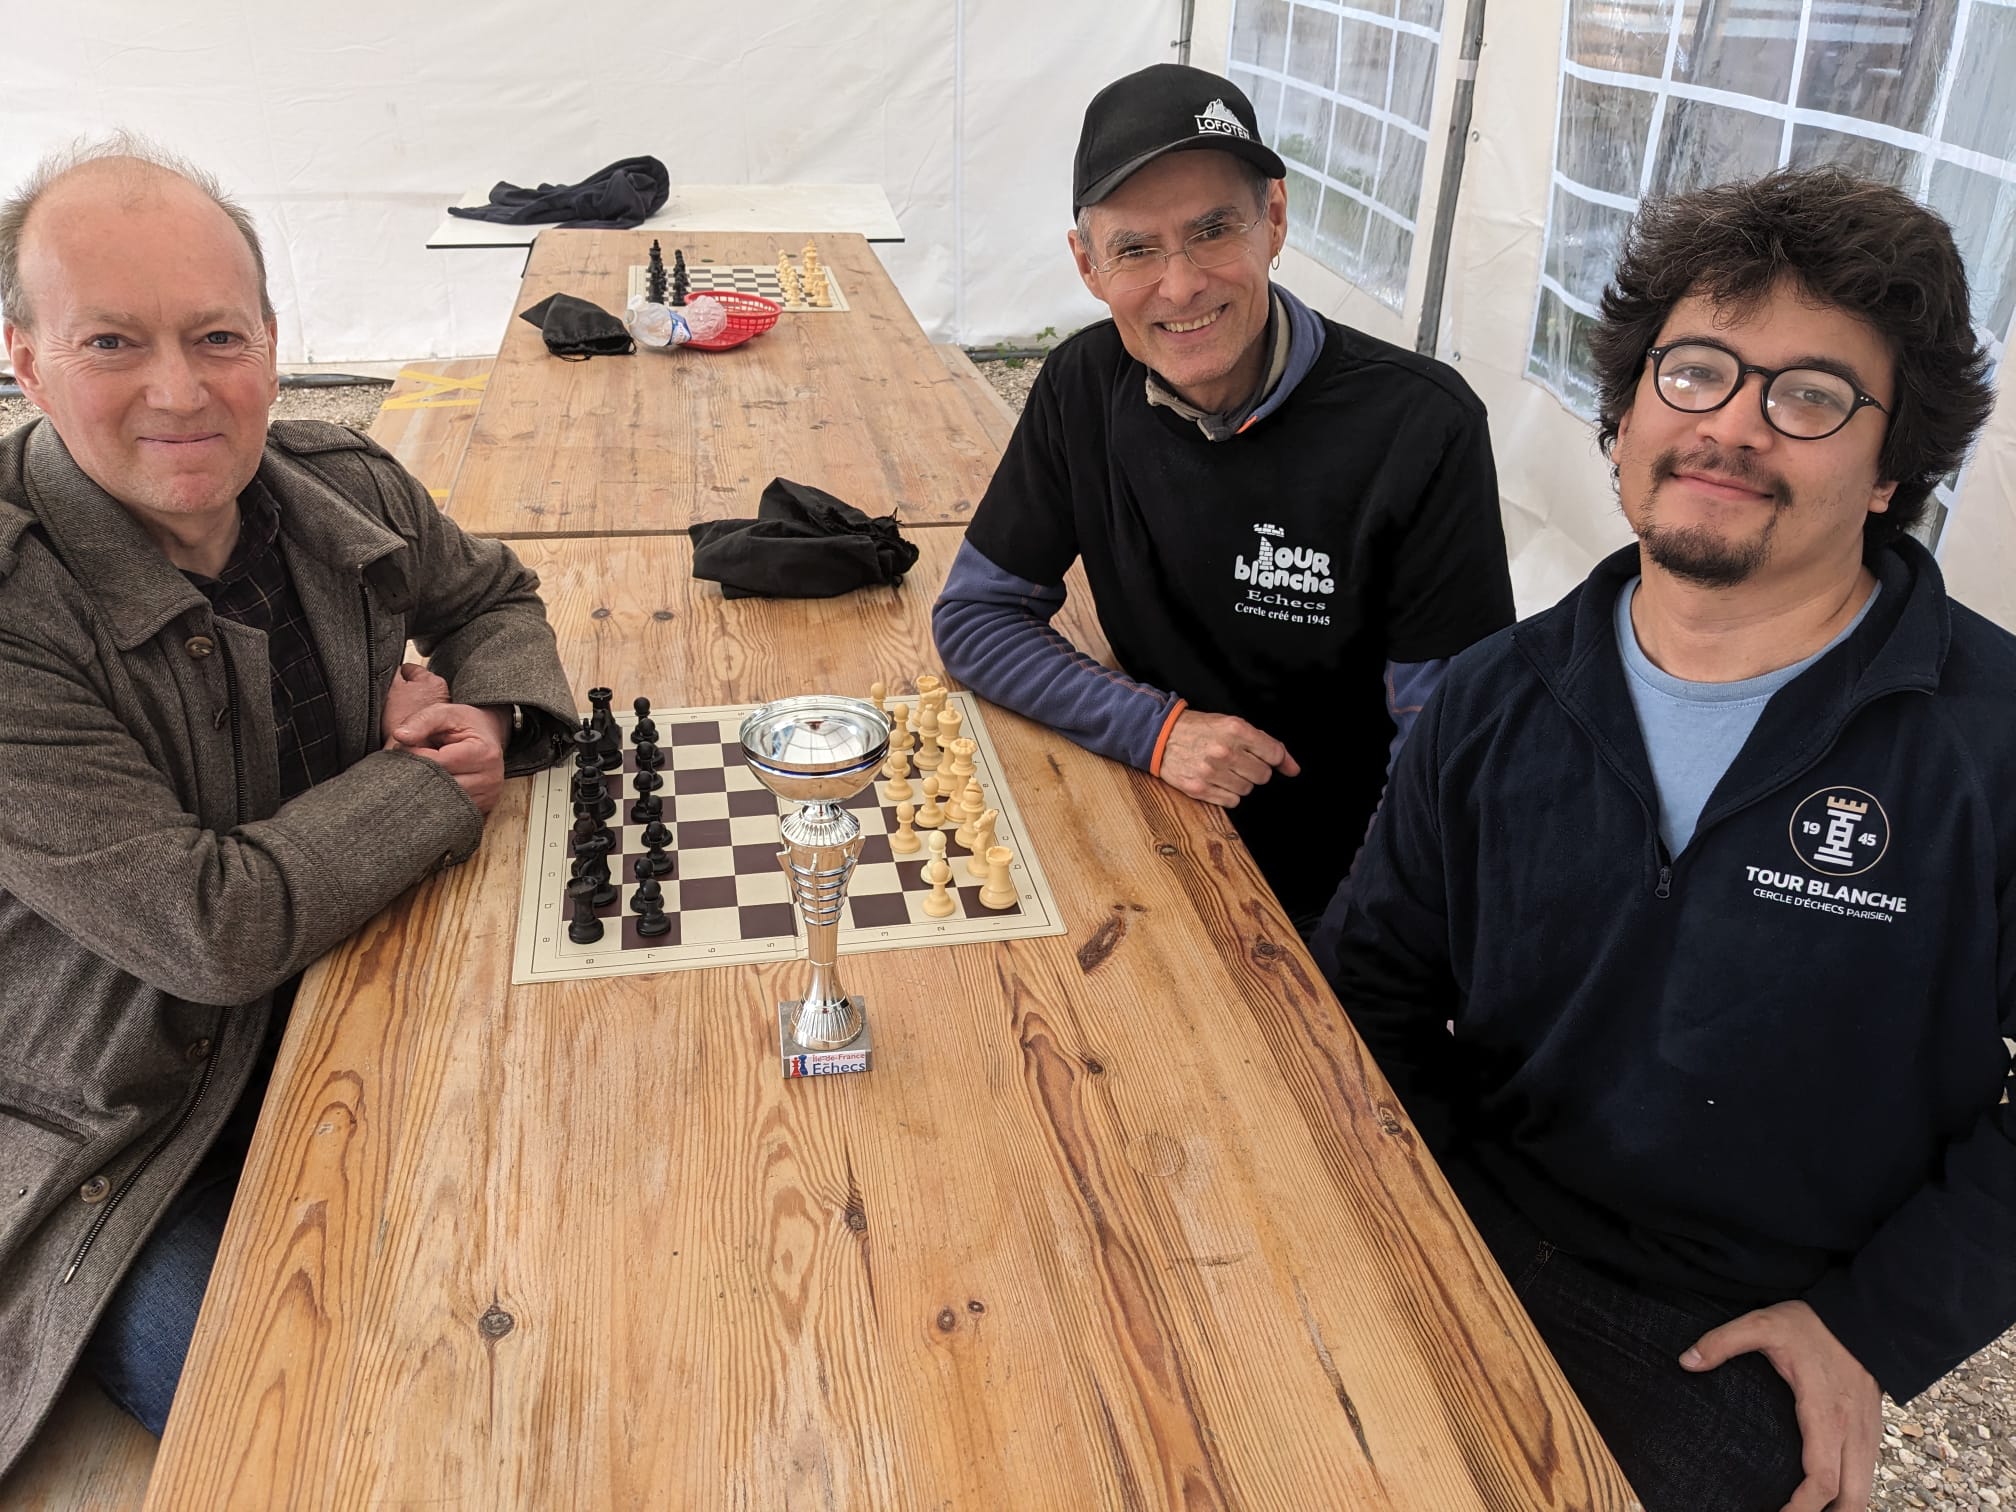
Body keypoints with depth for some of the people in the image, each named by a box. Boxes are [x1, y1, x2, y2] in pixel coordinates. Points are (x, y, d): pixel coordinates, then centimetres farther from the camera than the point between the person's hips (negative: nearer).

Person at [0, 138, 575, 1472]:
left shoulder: (343, 494, -8)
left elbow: (493, 597, 13)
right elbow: (212, 929, -31)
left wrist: (489, 716, -9)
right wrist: (434, 784, -18)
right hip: (118, 1149, -5)